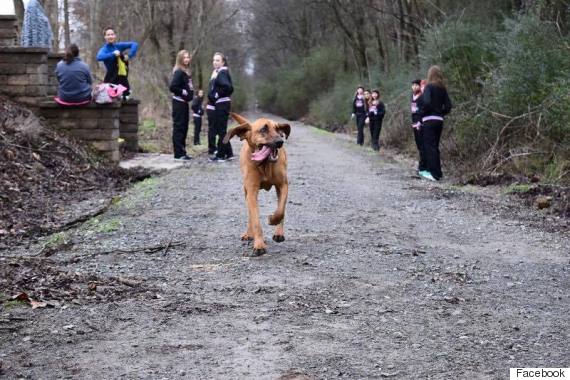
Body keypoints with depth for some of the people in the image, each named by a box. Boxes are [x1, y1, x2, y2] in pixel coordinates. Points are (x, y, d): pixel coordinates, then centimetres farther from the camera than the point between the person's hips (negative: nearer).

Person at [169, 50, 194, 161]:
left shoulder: (186, 72, 14)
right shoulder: (179, 72, -13)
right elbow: (172, 87, -21)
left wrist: (190, 93, 5)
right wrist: (183, 92, -15)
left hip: (184, 103, 9)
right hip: (179, 103, -9)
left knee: (184, 128, 12)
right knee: (179, 127, -6)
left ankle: (182, 152, 18)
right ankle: (178, 154, -4)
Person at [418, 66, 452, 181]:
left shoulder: (429, 87, -9)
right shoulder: (443, 89, 10)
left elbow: (427, 102, -22)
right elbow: (448, 106, 6)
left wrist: (421, 113, -7)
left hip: (429, 120, -6)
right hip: (439, 120, 7)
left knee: (429, 147, -4)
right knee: (435, 146, 15)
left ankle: (435, 174, -7)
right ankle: (437, 172, 18)